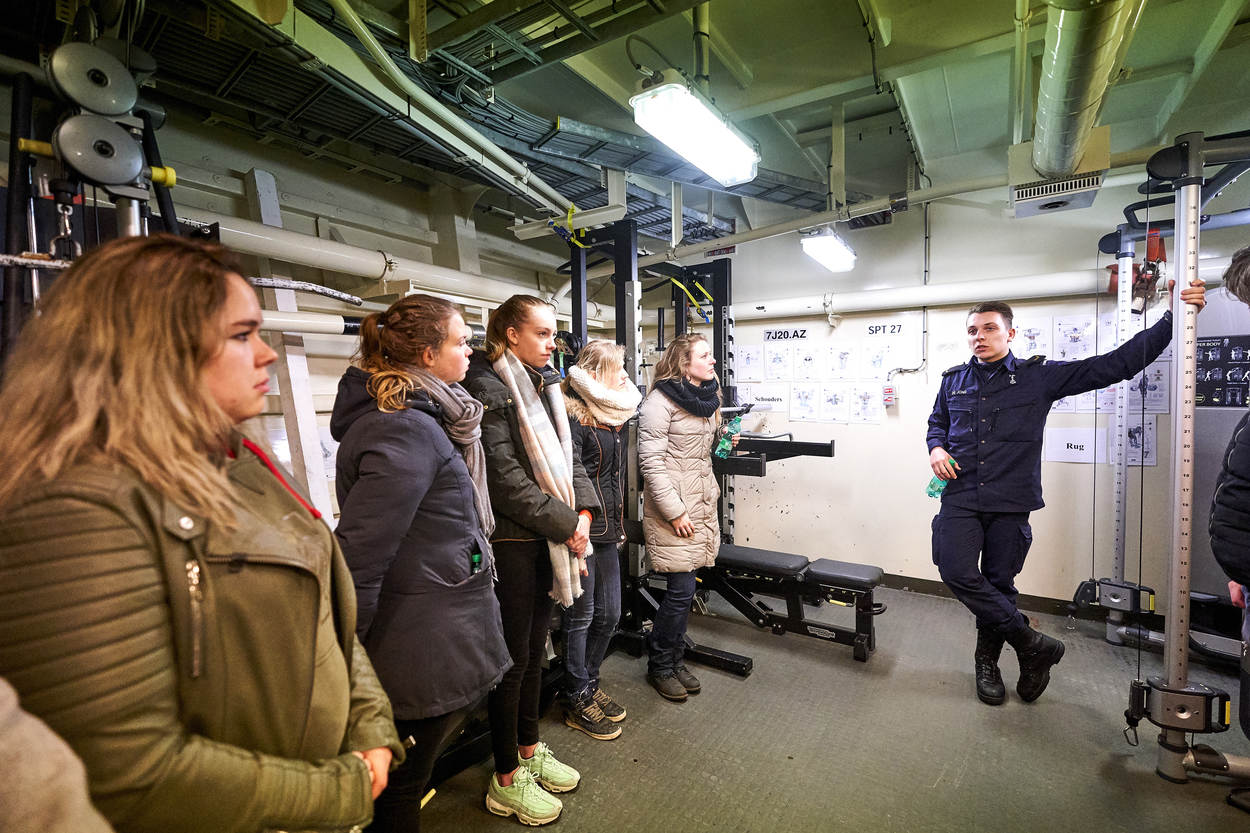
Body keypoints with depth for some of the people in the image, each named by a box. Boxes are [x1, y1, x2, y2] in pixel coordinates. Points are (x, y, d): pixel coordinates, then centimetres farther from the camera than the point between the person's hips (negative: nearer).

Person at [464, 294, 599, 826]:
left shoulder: (544, 385, 11)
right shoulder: (486, 388, -15)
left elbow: (567, 455, 10)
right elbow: (505, 478, -21)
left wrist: (582, 512, -4)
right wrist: (564, 525, -15)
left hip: (548, 539, 8)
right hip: (510, 540, -8)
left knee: (534, 648, 20)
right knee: (514, 657, 6)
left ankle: (530, 750, 39)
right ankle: (507, 781, 27)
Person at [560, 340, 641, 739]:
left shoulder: (613, 414, 12)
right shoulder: (572, 414, -14)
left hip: (608, 527, 8)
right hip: (583, 529, -8)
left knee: (609, 613, 16)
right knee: (581, 616, 6)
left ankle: (589, 684, 36)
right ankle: (577, 702, 25)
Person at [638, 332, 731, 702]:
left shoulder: (707, 398, 13)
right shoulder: (660, 401, -13)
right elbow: (651, 461, -17)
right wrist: (675, 512, -18)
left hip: (702, 506, 8)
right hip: (672, 510, -7)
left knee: (683, 589, 14)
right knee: (681, 589, -3)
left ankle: (675, 659, 30)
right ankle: (659, 666, 18)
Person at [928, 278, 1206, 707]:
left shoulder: (1040, 377, 3)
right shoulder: (954, 381, 10)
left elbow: (1115, 365, 3)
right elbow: (936, 422, 24)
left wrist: (1171, 319, -3)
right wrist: (936, 448, 3)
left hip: (1010, 503, -1)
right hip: (960, 499, 1)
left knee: (998, 583, 8)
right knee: (957, 572, -15)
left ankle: (987, 661, 31)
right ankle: (1033, 645, 5)